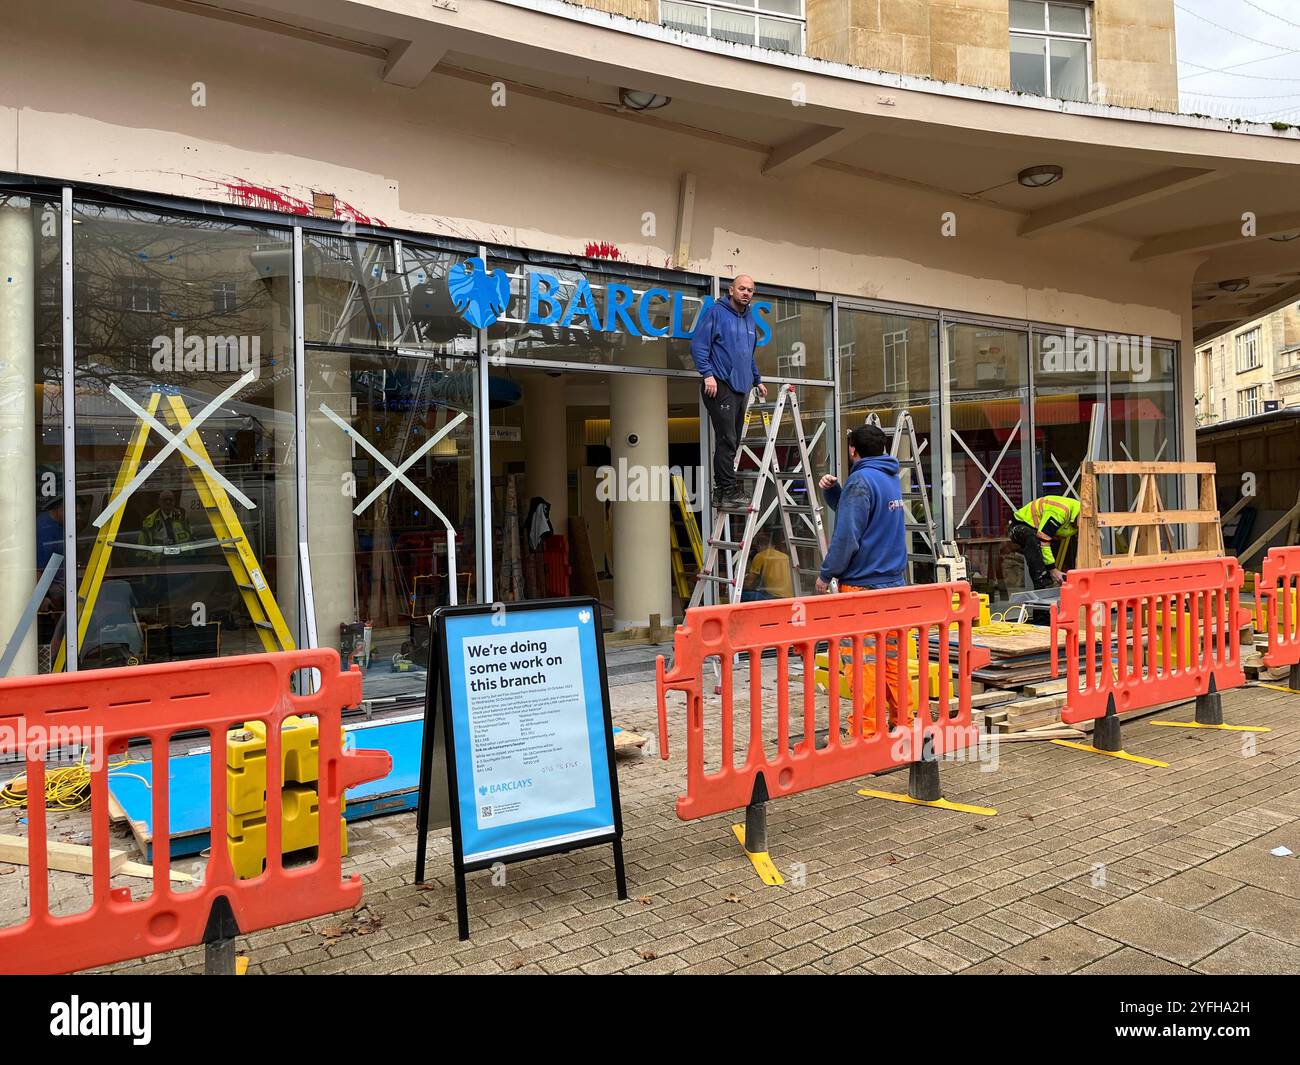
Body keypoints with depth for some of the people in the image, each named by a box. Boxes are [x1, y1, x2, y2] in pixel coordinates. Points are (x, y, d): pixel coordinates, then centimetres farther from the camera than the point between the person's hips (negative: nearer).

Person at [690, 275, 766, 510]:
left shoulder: (750, 319, 20)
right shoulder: (715, 312, -3)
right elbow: (698, 344, -9)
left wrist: (757, 380, 29)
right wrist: (707, 374, -18)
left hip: (741, 388, 8)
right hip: (720, 386, -8)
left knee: (732, 442, 7)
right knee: (727, 440, -12)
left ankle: (722, 493, 11)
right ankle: (729, 491, -10)